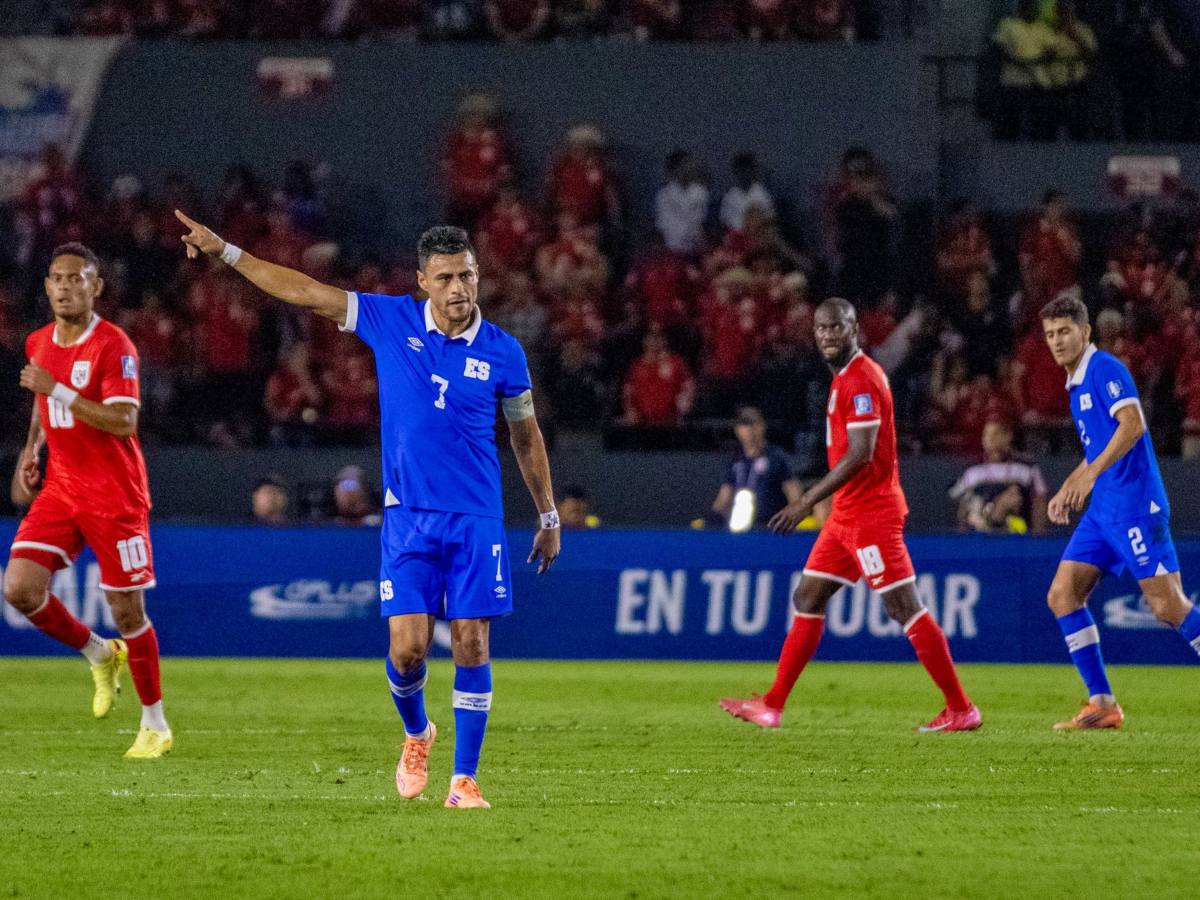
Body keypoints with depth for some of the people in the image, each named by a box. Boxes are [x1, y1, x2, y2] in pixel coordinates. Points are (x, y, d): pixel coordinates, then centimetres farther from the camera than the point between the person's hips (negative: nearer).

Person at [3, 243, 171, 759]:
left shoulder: (113, 346, -13)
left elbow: (123, 421, -23)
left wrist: (55, 389, -26)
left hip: (115, 495, -6)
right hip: (60, 487, 6)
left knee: (127, 609, -3)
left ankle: (155, 726, 12)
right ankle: (100, 656, 16)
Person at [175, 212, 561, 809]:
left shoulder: (502, 353, 0)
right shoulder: (391, 321, -1)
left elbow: (526, 436, 13)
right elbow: (304, 291, 2)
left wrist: (549, 518, 17)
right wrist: (224, 251, -1)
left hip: (476, 519, 0)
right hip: (408, 515, 0)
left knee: (471, 645, -6)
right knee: (408, 647, -8)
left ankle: (464, 780, 3)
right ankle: (417, 735, 24)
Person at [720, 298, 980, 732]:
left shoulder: (860, 380, -15)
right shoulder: (847, 377, 15)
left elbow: (861, 453, -23)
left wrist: (807, 501, -23)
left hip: (870, 512, -10)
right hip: (848, 513, 10)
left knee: (904, 607, -10)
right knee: (808, 599, 12)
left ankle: (961, 710, -8)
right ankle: (771, 706, 16)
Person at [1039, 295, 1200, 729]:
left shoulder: (1105, 368, -9)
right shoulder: (1076, 384, 19)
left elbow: (1132, 424, -22)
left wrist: (1090, 474, -26)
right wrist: (1069, 489, 22)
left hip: (1134, 503, -10)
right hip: (1102, 510, 10)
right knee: (1062, 595, 2)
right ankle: (1102, 704, 3)